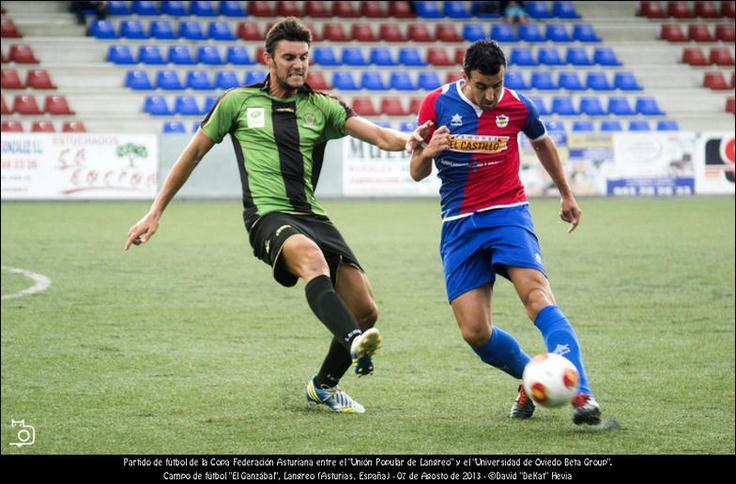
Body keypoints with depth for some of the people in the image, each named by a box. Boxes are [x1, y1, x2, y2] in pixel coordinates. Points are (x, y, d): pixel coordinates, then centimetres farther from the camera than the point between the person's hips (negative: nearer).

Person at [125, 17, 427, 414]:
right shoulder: (238, 102, 8)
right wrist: (155, 212, 14)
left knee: (365, 309, -3)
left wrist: (406, 140, -25)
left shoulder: (321, 107, 13)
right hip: (268, 216, -4)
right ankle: (354, 339, -61)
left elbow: (377, 135, 0)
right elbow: (194, 153, 16)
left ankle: (324, 386, 22)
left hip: (314, 217, 5)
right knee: (312, 259, -39)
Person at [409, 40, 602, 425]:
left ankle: (580, 393, -33)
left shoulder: (518, 107, -2)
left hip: (507, 214, -1)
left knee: (537, 295, -26)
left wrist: (566, 195, 32)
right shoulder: (437, 104, -3)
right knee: (475, 333, -8)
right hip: (459, 226, 1)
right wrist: (427, 152, -23)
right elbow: (417, 173, 1)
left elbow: (542, 144, 21)